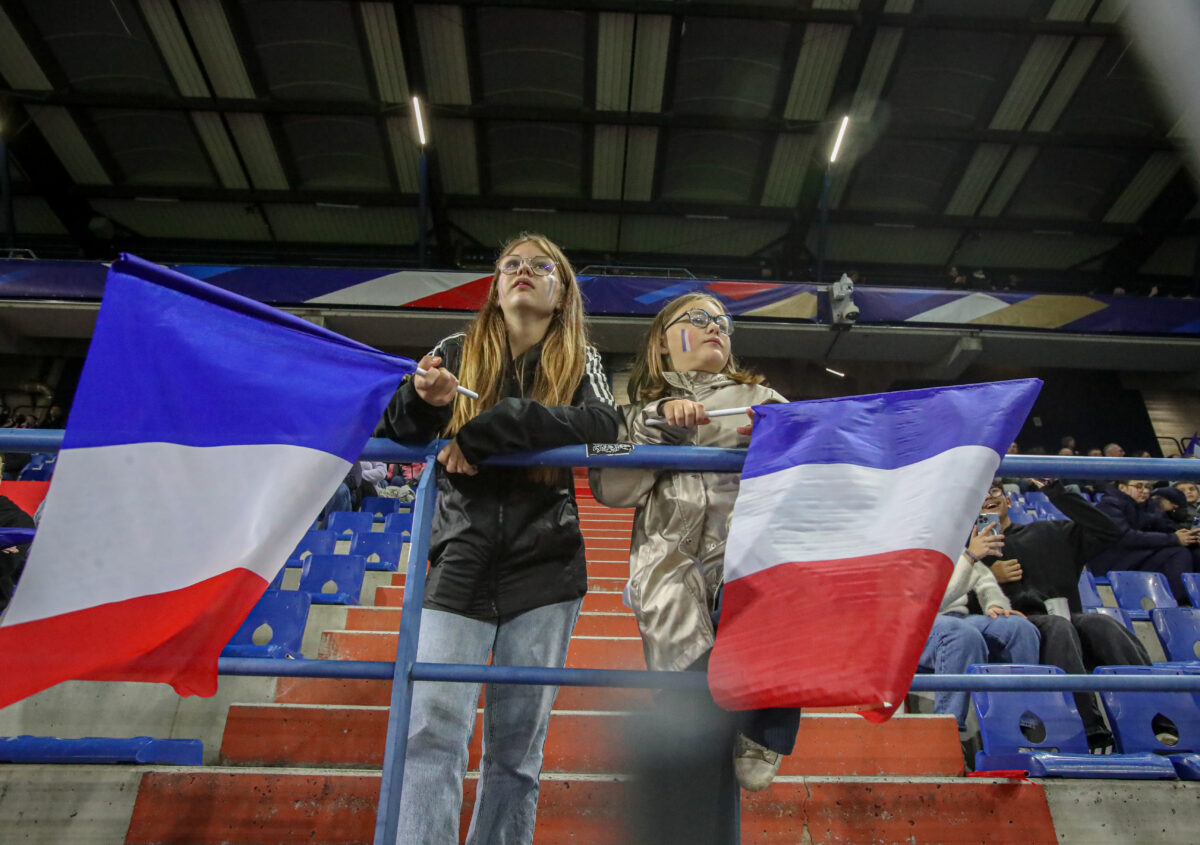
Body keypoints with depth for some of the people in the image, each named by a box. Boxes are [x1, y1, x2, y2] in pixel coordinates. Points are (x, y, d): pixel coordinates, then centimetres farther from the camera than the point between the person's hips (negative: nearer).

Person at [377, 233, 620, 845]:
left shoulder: (579, 362, 8)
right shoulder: (457, 353, 9)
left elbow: (604, 424, -13)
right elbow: (394, 436, 3)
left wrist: (488, 430, -20)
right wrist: (421, 401, -20)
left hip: (544, 568, 0)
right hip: (459, 561, 0)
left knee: (517, 743, 6)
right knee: (432, 726, -12)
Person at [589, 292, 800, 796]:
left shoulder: (760, 398, 27)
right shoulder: (643, 409, 23)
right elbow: (611, 489, 5)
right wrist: (659, 424, -4)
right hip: (673, 566, 0)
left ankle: (761, 732, -9)